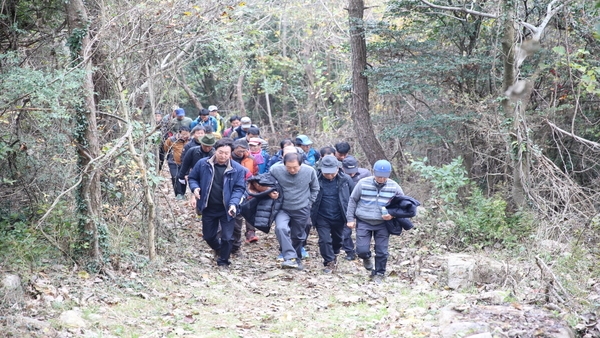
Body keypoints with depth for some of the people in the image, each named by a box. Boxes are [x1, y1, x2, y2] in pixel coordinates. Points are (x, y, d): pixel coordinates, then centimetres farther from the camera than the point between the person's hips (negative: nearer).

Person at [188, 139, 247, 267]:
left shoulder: (237, 169, -12)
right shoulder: (203, 164, -7)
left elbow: (239, 188, -10)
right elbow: (192, 178, 6)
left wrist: (233, 204, -24)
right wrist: (195, 188, -15)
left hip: (227, 209, -2)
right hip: (208, 208, 3)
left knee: (227, 237, -2)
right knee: (208, 236, 17)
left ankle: (223, 260, 21)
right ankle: (219, 250, 48)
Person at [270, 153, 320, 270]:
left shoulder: (310, 171, -15)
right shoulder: (275, 170, -18)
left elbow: (315, 189, 4)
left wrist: (309, 203, 3)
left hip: (302, 210, 1)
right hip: (283, 209, -1)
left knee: (298, 236, 13)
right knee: (281, 228, -28)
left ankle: (297, 259, 37)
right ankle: (290, 258, -27)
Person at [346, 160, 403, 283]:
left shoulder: (394, 187, -4)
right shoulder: (363, 183, -7)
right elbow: (353, 200, 4)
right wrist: (350, 219, 2)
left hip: (382, 224, 1)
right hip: (363, 223, -1)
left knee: (382, 252, 3)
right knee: (361, 250, -7)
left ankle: (379, 273, 23)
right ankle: (367, 258, 28)